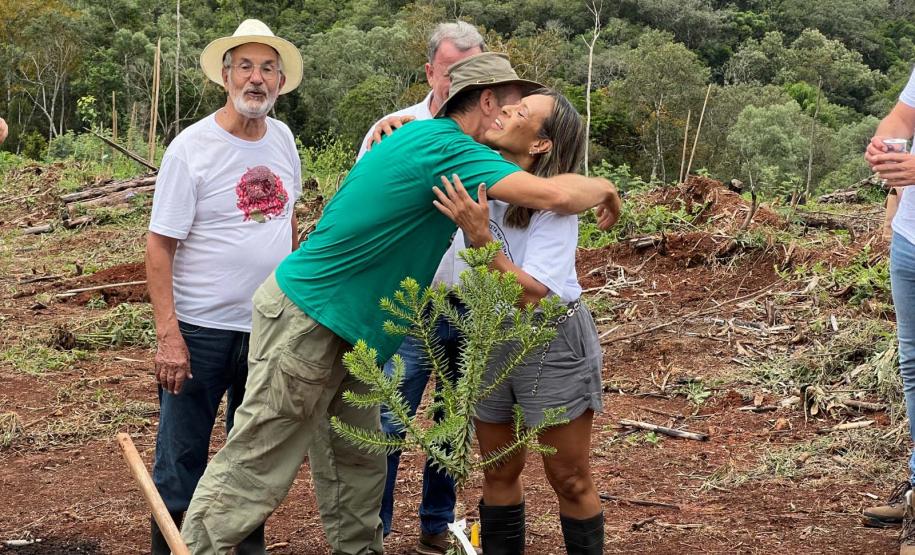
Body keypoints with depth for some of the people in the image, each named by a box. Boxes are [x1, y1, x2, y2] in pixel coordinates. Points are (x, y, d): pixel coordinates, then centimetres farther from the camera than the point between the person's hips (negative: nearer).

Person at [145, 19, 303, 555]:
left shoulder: (283, 139, 4)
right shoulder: (192, 147, -12)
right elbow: (159, 246, -13)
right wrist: (168, 335, -19)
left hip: (270, 326, 5)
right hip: (201, 329, -5)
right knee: (182, 454, 2)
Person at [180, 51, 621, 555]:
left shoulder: (420, 137, 11)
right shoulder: (445, 147, -19)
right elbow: (552, 195, -26)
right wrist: (602, 188, -6)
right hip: (306, 324, -10)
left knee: (358, 464, 12)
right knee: (254, 469, -4)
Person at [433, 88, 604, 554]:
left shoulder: (553, 203, -21)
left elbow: (529, 295, -28)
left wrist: (479, 238, -36)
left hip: (551, 345, -6)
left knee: (569, 480, 5)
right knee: (499, 473, 16)